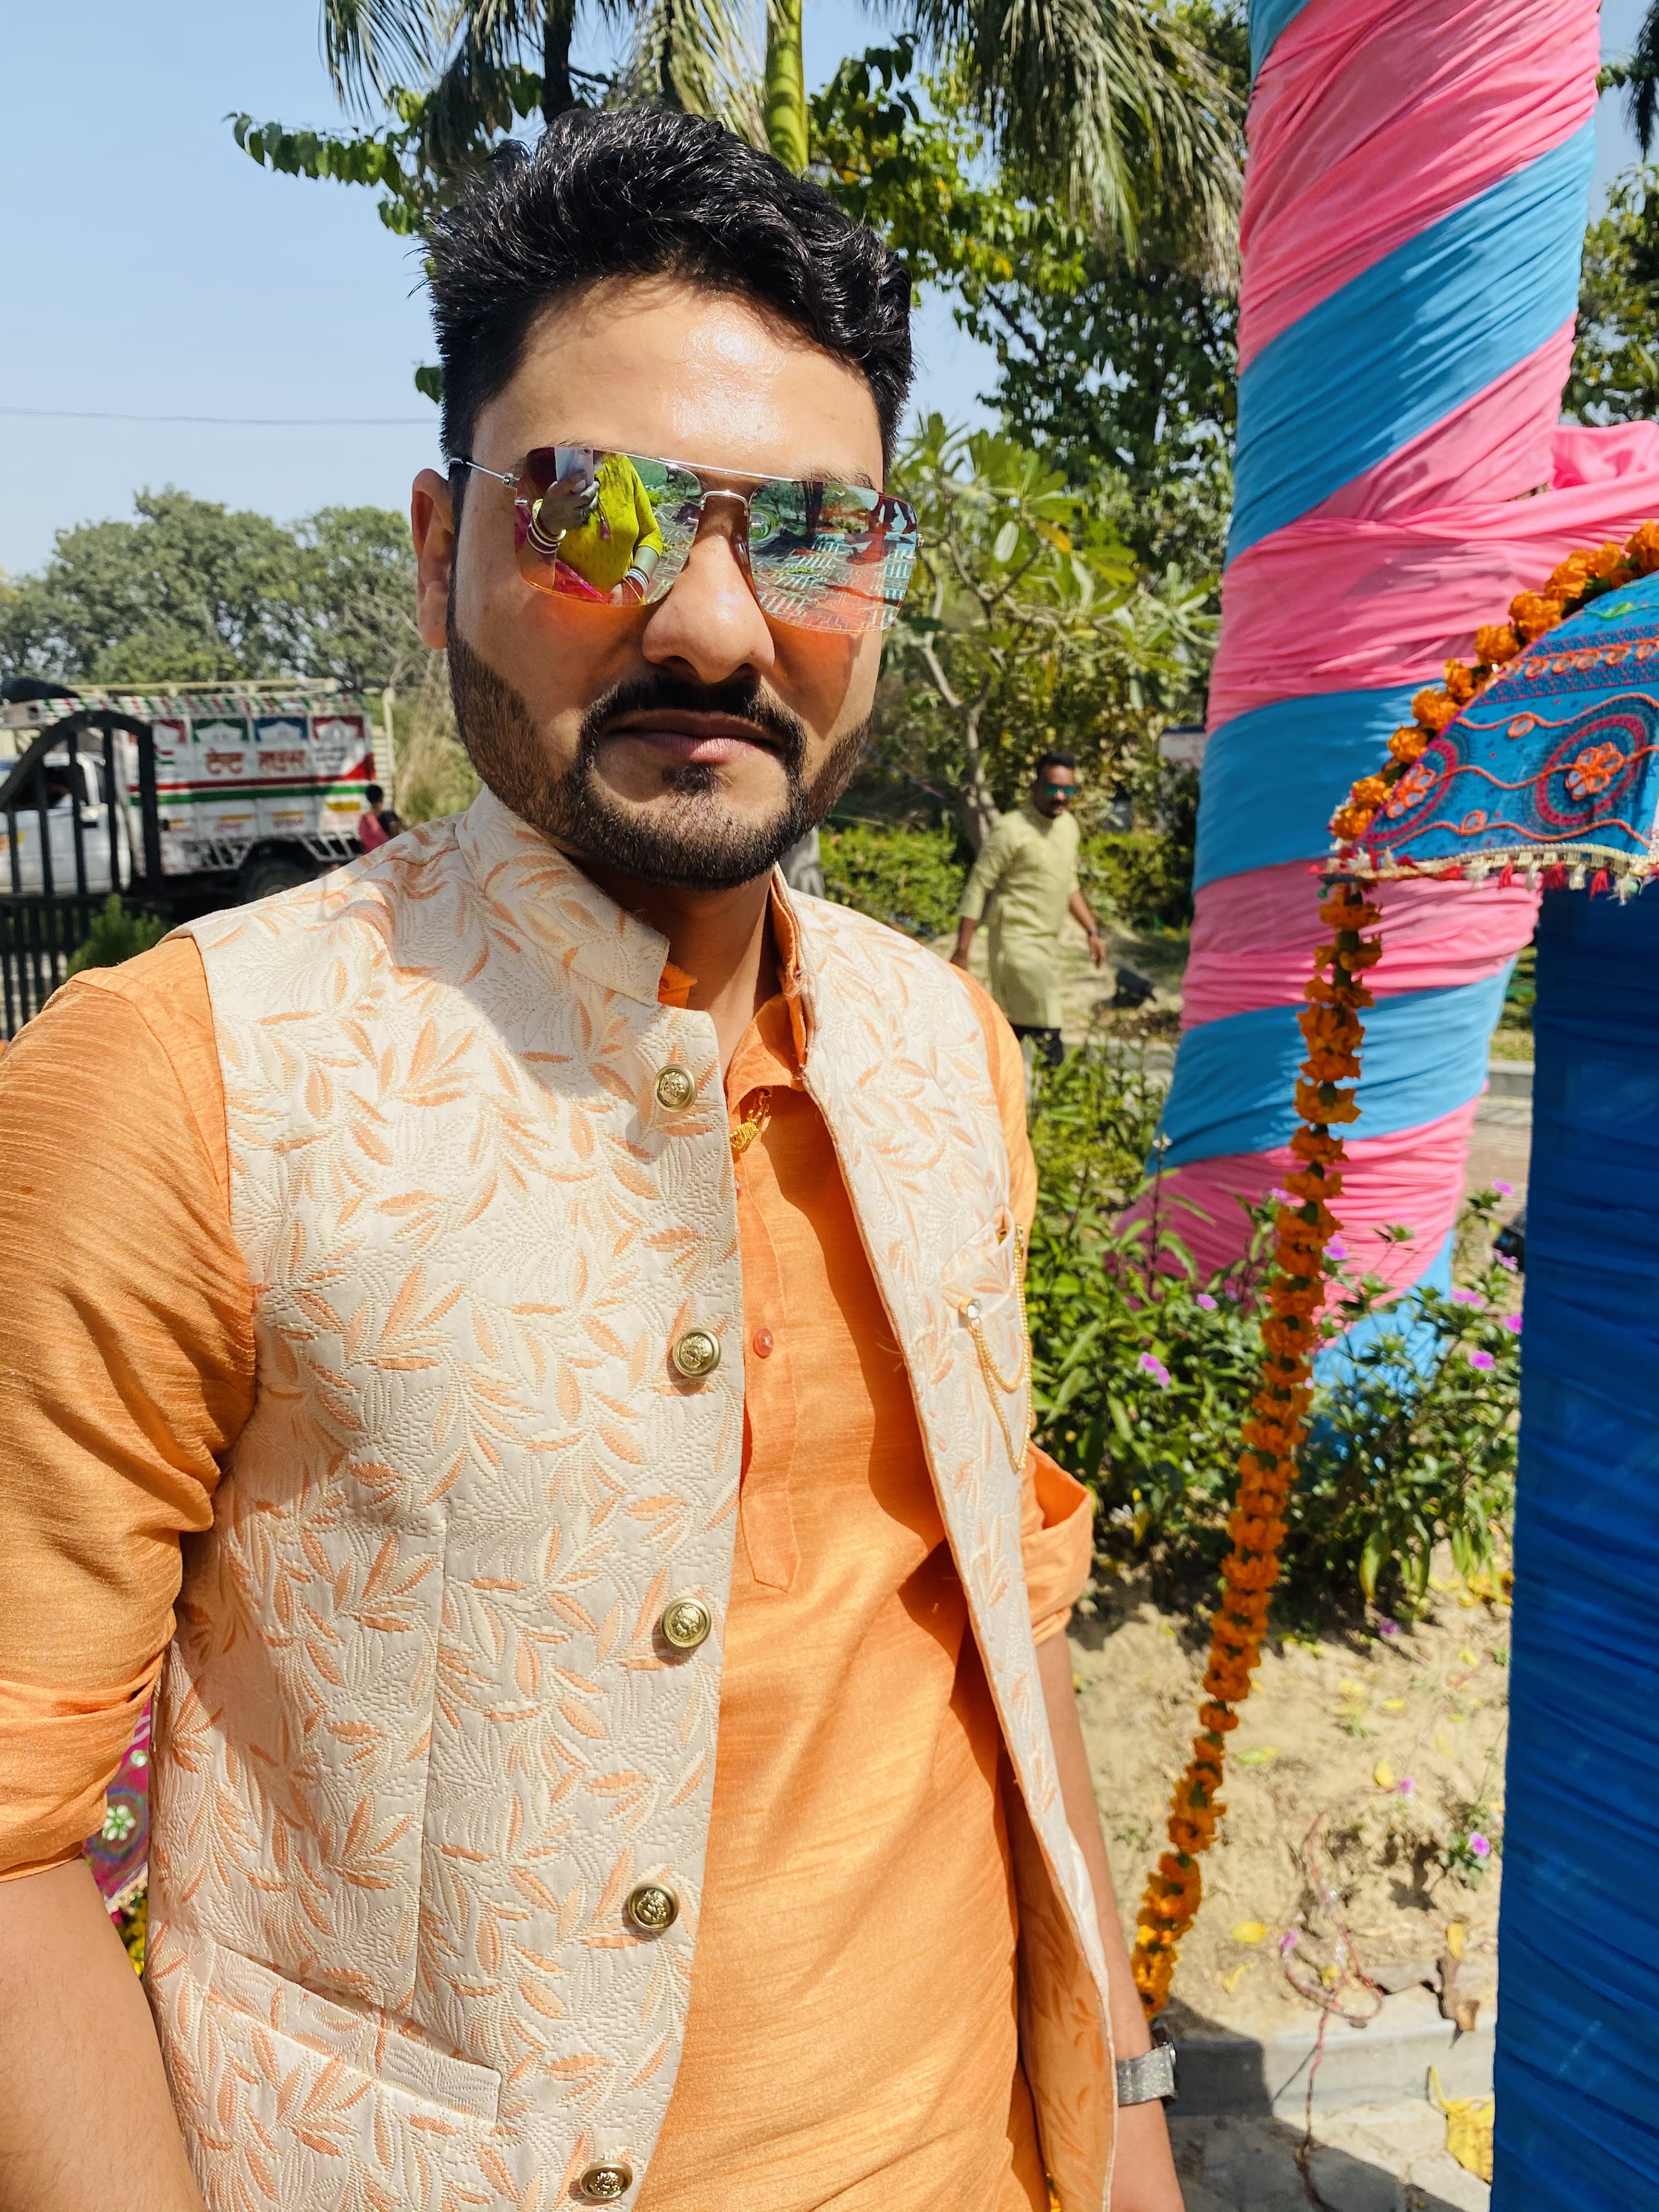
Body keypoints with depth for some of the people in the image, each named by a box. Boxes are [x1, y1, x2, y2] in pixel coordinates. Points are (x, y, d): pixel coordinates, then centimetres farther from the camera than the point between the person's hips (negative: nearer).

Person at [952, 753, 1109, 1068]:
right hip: (1018, 944, -8)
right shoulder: (1012, 830, -15)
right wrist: (961, 953, -16)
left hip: (1049, 944, 8)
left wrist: (1093, 930, 17)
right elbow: (976, 889, -14)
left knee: (1015, 1027, 14)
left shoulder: (1068, 825, 9)